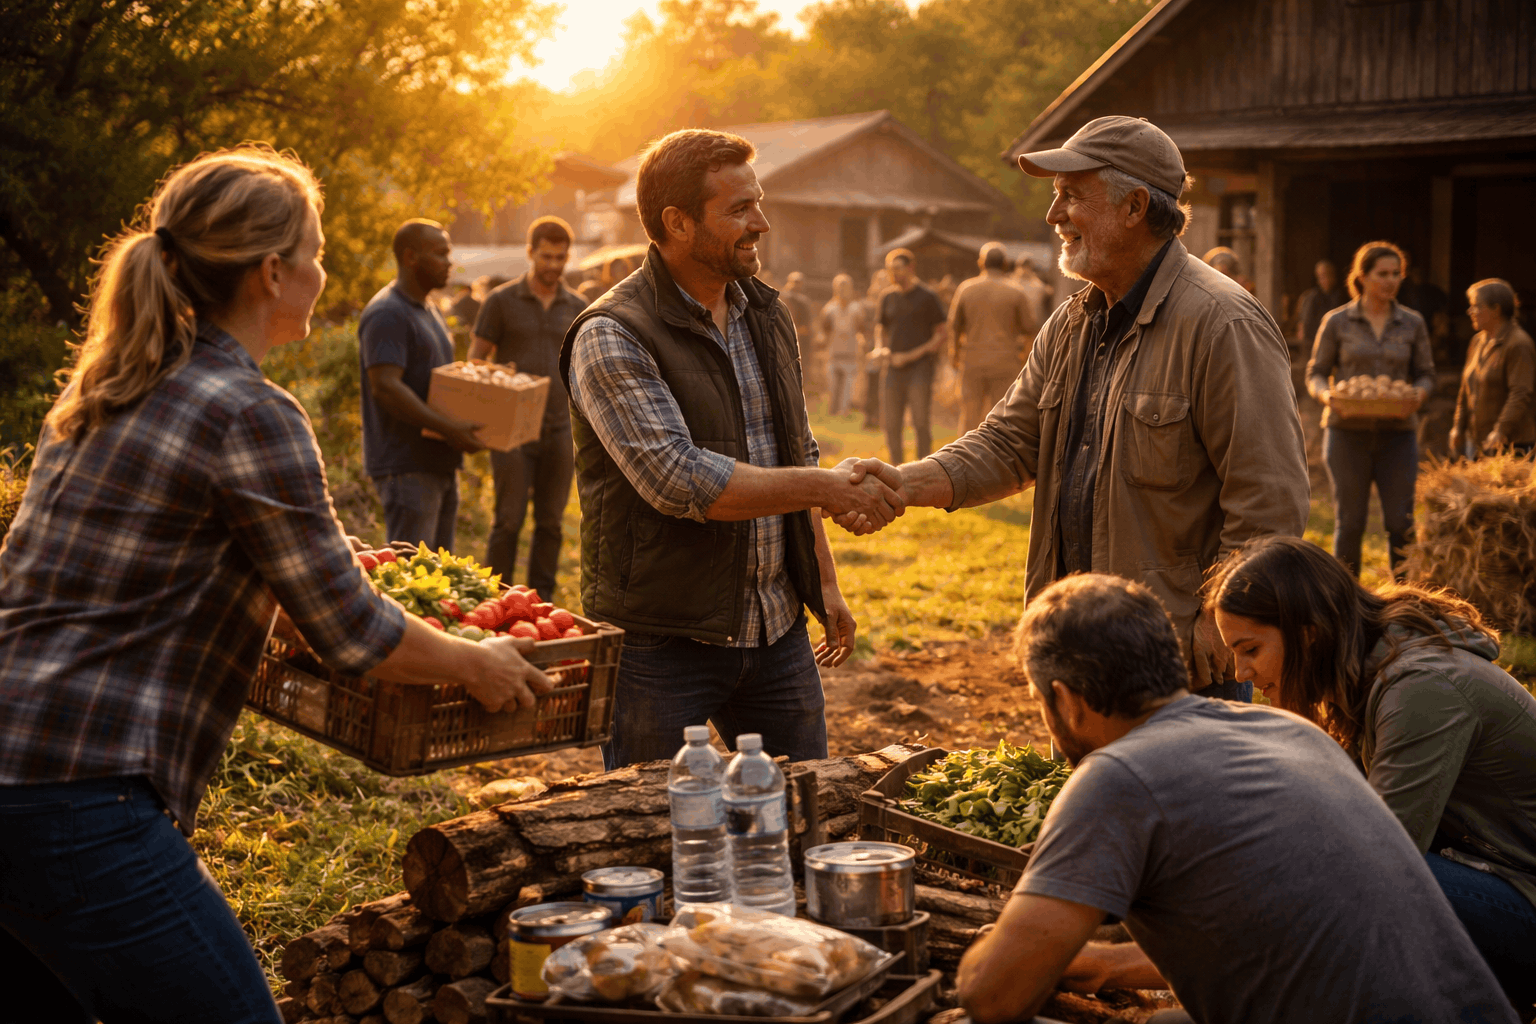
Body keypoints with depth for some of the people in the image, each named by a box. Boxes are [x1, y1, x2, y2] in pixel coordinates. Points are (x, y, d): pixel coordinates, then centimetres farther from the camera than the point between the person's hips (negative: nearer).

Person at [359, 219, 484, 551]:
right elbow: (385, 386, -24)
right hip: (405, 465, -10)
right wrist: (446, 427, -29)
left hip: (438, 461, 10)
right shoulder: (387, 314, -14)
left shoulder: (429, 312, 19)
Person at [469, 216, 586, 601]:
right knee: (509, 521, -4)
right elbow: (475, 363, 2)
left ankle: (542, 601, 15)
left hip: (559, 430, 3)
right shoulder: (502, 301, 0)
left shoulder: (577, 308, 10)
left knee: (550, 522, 7)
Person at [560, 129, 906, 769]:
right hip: (663, 640, -6)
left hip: (778, 631, 6)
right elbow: (679, 481, -25)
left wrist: (825, 583, 17)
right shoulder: (611, 339, -14)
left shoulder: (768, 318, 10)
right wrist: (826, 487, -21)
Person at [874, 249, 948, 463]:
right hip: (891, 369, 4)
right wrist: (878, 349, 1)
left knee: (921, 422, -8)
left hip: (919, 367, -4)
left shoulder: (926, 296, -1)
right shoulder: (887, 297, 12)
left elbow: (943, 333, -1)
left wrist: (914, 354, -10)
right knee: (891, 424, 3)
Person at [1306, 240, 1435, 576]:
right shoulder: (1337, 322, 2)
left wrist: (1416, 395, -11)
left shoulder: (1412, 324, 7)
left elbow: (1426, 373, 12)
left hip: (1397, 432, 1)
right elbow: (1315, 373, 5)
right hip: (1348, 432, -1)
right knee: (1349, 522, 3)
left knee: (1401, 523, -2)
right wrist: (1326, 394, -17)